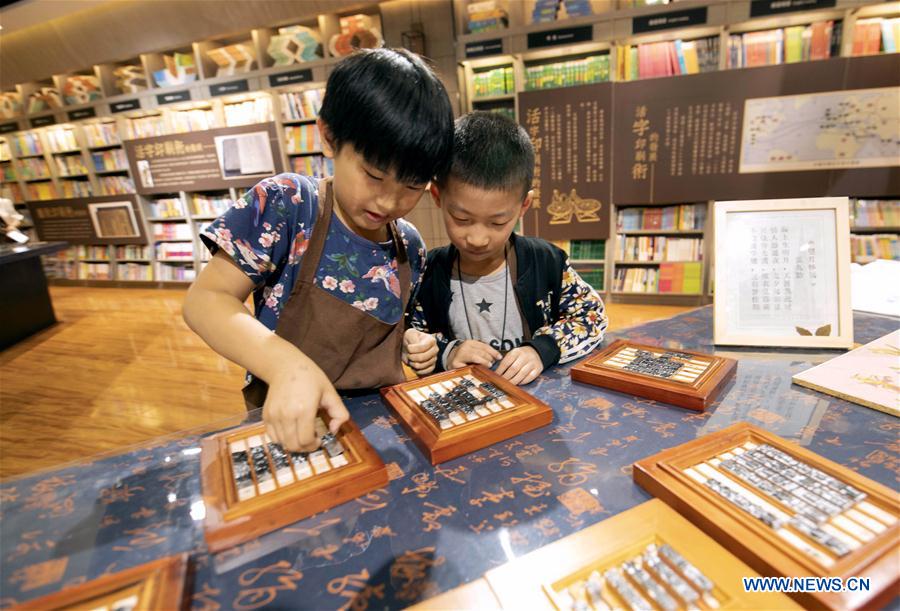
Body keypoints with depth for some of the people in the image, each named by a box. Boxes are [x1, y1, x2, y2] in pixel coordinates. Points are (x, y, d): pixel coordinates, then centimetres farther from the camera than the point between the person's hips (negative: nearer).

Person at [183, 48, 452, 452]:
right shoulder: (285, 205, -11)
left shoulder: (410, 248, 2)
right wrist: (288, 365, -31)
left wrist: (416, 346, -5)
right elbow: (205, 299, -15)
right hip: (288, 430, -2)